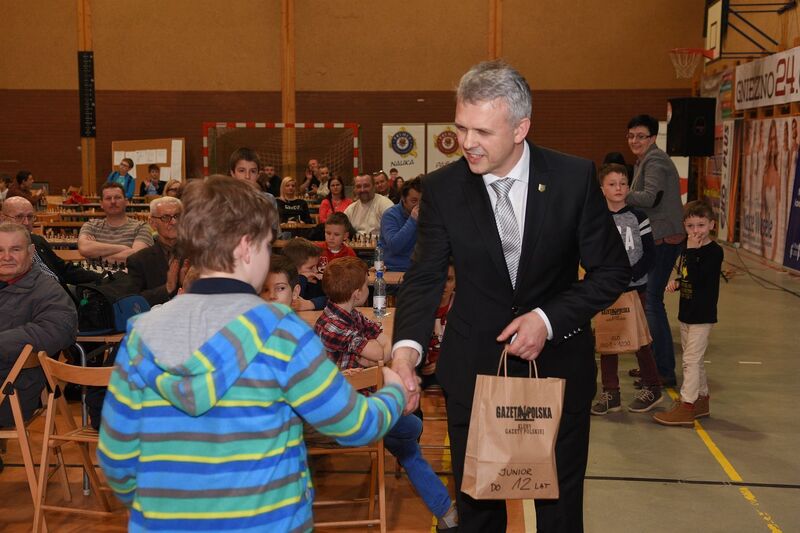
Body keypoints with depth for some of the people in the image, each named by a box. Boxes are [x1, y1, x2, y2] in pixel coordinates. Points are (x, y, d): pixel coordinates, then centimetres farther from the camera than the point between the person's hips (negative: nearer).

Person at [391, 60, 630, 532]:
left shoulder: (575, 178, -12)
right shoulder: (443, 188, -9)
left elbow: (613, 272, -6)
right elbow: (426, 276, -7)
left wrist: (549, 318, -19)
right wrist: (407, 345, -25)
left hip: (557, 363, 0)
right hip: (473, 368, 1)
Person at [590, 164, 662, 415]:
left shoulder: (638, 217, -2)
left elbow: (649, 253, -4)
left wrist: (628, 276, -15)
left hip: (634, 287, -2)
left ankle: (652, 387, 20)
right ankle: (610, 393, 14)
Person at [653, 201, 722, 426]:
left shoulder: (714, 251, -15)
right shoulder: (687, 249, 9)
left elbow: (697, 278, -27)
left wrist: (692, 250, -25)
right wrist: (676, 283, 0)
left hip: (702, 315, -9)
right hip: (687, 313, 9)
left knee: (691, 359, -8)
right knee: (694, 359, 18)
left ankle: (686, 407, -4)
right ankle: (702, 400, 31)